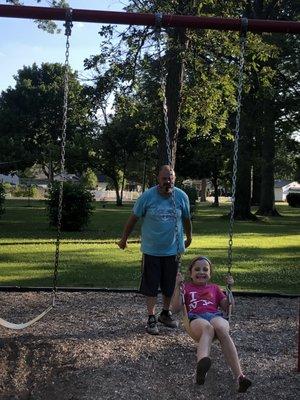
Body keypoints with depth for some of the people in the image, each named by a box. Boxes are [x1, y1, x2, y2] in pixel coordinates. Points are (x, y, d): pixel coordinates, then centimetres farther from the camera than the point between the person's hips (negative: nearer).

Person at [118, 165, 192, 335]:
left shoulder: (182, 196, -3)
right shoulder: (147, 196, -9)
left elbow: (186, 219, 12)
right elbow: (134, 218, 0)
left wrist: (189, 238, 23)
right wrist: (124, 238, 6)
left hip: (173, 249, 2)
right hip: (151, 250, -2)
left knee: (170, 285, 13)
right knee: (151, 285, 3)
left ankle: (166, 313, 32)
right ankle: (152, 318, 14)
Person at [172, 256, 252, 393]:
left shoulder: (214, 288, 34)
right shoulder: (186, 287, 28)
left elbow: (227, 307, 24)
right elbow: (176, 308, 13)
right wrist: (178, 286, 7)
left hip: (215, 315, 2)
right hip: (196, 317, -2)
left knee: (222, 329, -37)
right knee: (207, 328, -41)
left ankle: (239, 375, -50)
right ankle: (202, 362, -71)